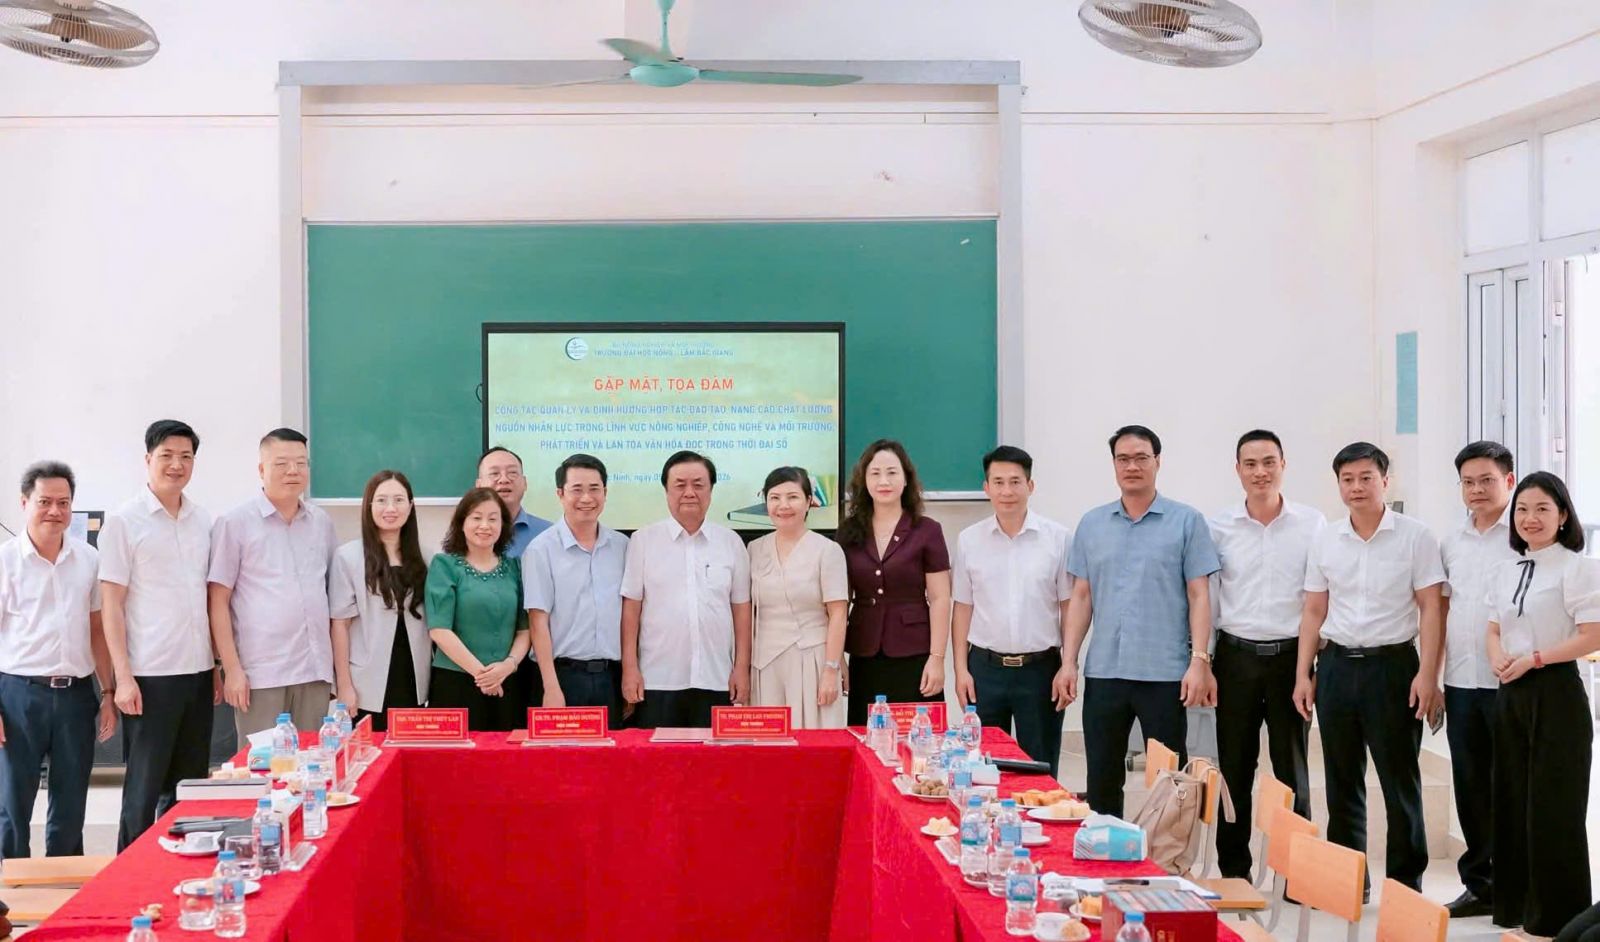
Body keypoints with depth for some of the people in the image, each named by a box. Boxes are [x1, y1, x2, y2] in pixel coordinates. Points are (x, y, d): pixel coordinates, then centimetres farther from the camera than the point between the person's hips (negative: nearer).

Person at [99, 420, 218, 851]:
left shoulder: (203, 521, 10)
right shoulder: (124, 521, -5)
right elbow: (111, 606, -6)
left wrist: (217, 667, 11)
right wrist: (123, 677, -12)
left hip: (197, 672, 5)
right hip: (150, 676, -5)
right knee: (144, 789, 1)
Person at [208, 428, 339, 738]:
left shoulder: (321, 522, 13)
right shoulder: (235, 523, 0)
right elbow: (218, 601, -2)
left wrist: (337, 661, 11)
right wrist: (232, 669, -8)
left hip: (316, 672, 4)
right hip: (261, 675, -4)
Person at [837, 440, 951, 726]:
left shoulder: (927, 531, -1)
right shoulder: (849, 531, 7)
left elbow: (939, 599, -3)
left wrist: (937, 658, -8)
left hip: (913, 657, -3)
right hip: (863, 658, 3)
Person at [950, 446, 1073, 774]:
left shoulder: (1059, 538, -2)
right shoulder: (969, 540, 4)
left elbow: (1069, 607, 1)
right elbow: (962, 609, 7)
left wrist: (1068, 669, -3)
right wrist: (961, 669, 2)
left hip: (1040, 667, -1)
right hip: (986, 667, 2)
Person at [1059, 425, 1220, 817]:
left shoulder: (1186, 521, 0)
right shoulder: (1092, 524, 10)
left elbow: (1199, 596, -2)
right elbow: (1081, 597, 11)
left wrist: (1200, 661, -10)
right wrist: (1068, 661, 4)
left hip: (1165, 672, -3)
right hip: (1103, 671, 3)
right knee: (1101, 780, 9)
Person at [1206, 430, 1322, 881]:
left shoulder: (1312, 524, 1)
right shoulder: (1219, 528, 3)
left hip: (1292, 654, -1)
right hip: (1236, 657, 1)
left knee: (1293, 768, 4)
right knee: (1234, 770, 5)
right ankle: (1233, 872, 14)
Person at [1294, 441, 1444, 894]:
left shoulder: (1414, 537, -2)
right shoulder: (1325, 541, 9)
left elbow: (1431, 609, -4)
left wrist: (1427, 674, -12)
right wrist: (1303, 674, 6)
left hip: (1392, 664, -4)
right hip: (1336, 665, 4)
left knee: (1400, 780, 0)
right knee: (1342, 780, 10)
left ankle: (1406, 885, 9)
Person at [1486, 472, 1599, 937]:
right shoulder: (1505, 571, 12)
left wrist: (1534, 659, -16)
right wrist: (1499, 658, -7)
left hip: (1556, 693, -6)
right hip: (1510, 694, 7)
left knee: (1553, 806, -2)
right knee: (1512, 800, 11)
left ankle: (1557, 915, 10)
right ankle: (1514, 905, 22)